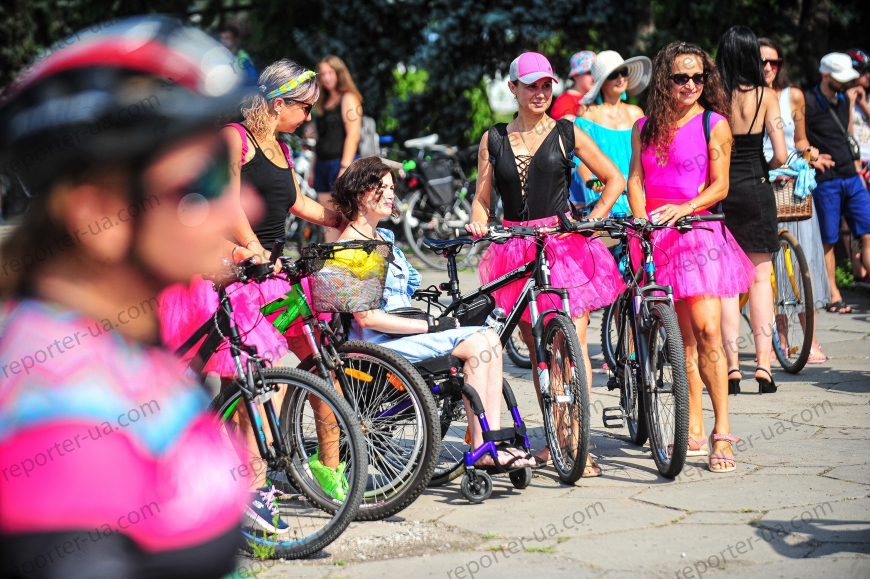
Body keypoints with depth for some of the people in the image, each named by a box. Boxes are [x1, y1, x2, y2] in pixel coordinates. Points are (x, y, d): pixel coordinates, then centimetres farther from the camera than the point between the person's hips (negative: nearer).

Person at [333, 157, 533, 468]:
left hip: (404, 331, 8)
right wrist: (429, 325, -16)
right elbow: (366, 317, -16)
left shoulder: (385, 237, 21)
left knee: (489, 338, -14)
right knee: (478, 343, -23)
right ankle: (481, 448, -21)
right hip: (377, 342, -8)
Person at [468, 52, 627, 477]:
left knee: (573, 344, -9)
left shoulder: (567, 134, 5)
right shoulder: (493, 140, 10)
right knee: (537, 348, 6)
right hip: (516, 249, 3)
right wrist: (478, 223, -10)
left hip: (564, 245, -2)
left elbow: (615, 180, 9)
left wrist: (592, 220, -3)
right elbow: (482, 197, 10)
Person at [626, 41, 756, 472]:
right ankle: (694, 432, 10)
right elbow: (635, 179, 8)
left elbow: (720, 185, -2)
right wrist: (641, 223, -8)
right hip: (657, 237, 3)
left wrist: (684, 208, -19)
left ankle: (722, 432, -8)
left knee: (706, 330, -14)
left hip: (699, 232, -3)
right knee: (683, 338, 5)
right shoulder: (645, 127, 13)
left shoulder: (714, 124, 2)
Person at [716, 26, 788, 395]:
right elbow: (781, 155, -7)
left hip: (720, 192, 0)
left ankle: (732, 367, 3)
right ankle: (763, 363, 4)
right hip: (756, 192, 0)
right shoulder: (766, 97, -5)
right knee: (760, 278, 10)